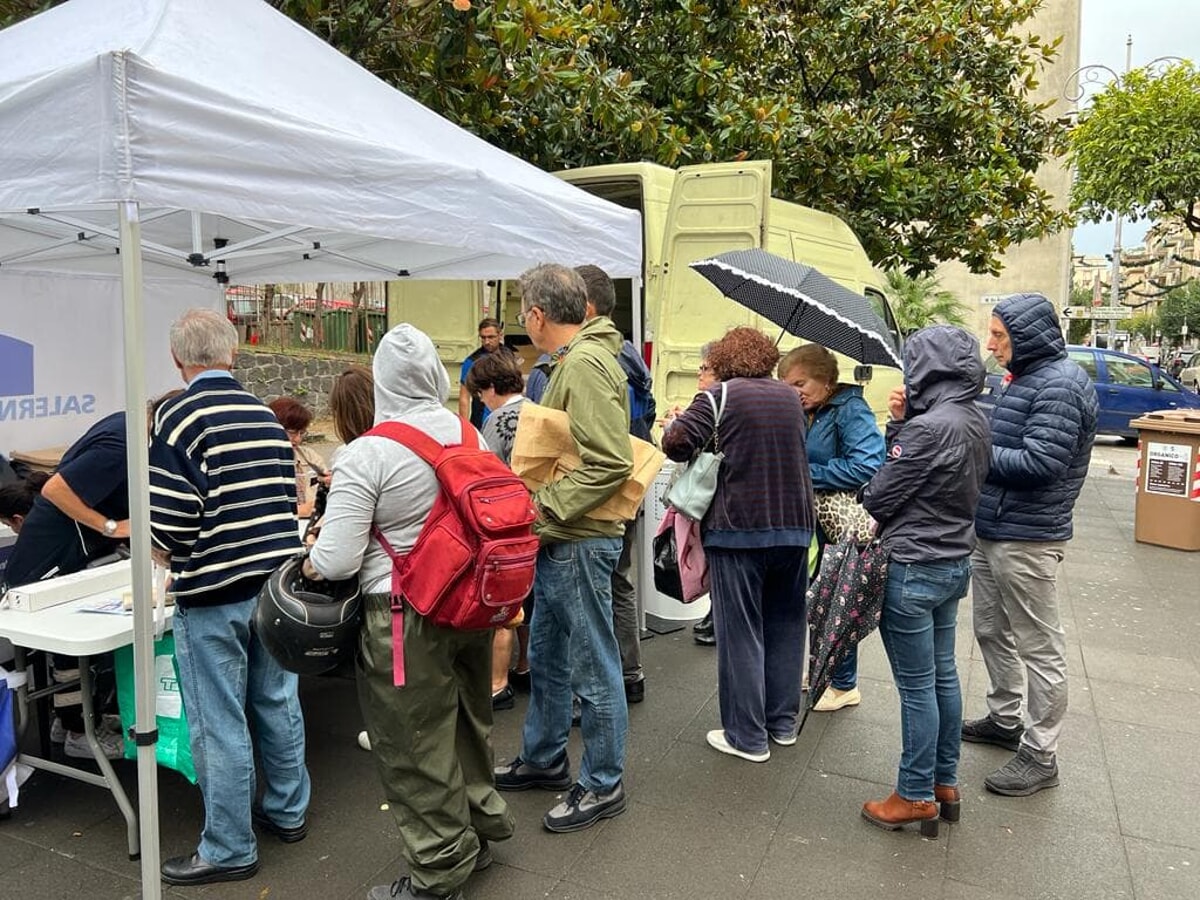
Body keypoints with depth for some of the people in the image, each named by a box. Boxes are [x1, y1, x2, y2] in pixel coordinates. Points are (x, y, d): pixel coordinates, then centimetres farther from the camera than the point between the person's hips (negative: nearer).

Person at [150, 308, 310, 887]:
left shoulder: (179, 417, -13)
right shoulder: (265, 414, 6)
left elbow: (171, 516, -18)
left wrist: (170, 558, 3)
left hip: (212, 594, -6)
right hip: (276, 581, 7)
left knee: (219, 724, 5)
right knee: (278, 702, 18)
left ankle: (229, 851, 17)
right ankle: (288, 812, 33)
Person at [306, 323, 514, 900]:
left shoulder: (366, 454, -18)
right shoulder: (470, 435, 0)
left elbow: (336, 560, -19)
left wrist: (308, 565, 2)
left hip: (407, 618, -6)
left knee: (415, 748, 10)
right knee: (467, 719, 25)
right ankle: (478, 824, 44)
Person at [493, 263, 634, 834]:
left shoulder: (584, 365, -20)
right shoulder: (573, 360, 13)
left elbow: (611, 463, -27)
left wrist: (548, 506, -24)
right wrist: (541, 507, 12)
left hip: (580, 543, -11)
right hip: (559, 540, 11)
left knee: (592, 667, 4)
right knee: (546, 655, 22)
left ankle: (603, 785, 21)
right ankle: (543, 759, 40)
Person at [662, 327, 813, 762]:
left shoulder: (721, 396, -7)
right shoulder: (791, 397, 10)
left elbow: (675, 442, -12)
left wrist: (677, 421, 9)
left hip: (739, 529, -5)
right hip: (794, 526, 5)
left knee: (741, 632, 3)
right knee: (786, 625, 16)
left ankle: (747, 736, 9)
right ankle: (783, 722, 27)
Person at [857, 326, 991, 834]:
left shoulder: (930, 428, -23)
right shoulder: (975, 421, 5)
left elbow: (880, 496, -16)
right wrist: (900, 422, -3)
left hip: (913, 570, -9)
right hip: (955, 563, 9)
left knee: (917, 687, 3)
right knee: (943, 677, 18)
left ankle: (916, 796, 16)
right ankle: (945, 782, 31)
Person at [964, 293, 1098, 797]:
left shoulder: (1060, 385, -17)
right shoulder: (1024, 379, 14)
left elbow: (1040, 462, -25)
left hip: (1026, 541, -10)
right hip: (990, 532, 10)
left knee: (1039, 649, 2)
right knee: (991, 632, 21)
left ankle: (1041, 757, 14)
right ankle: (1005, 720, 38)